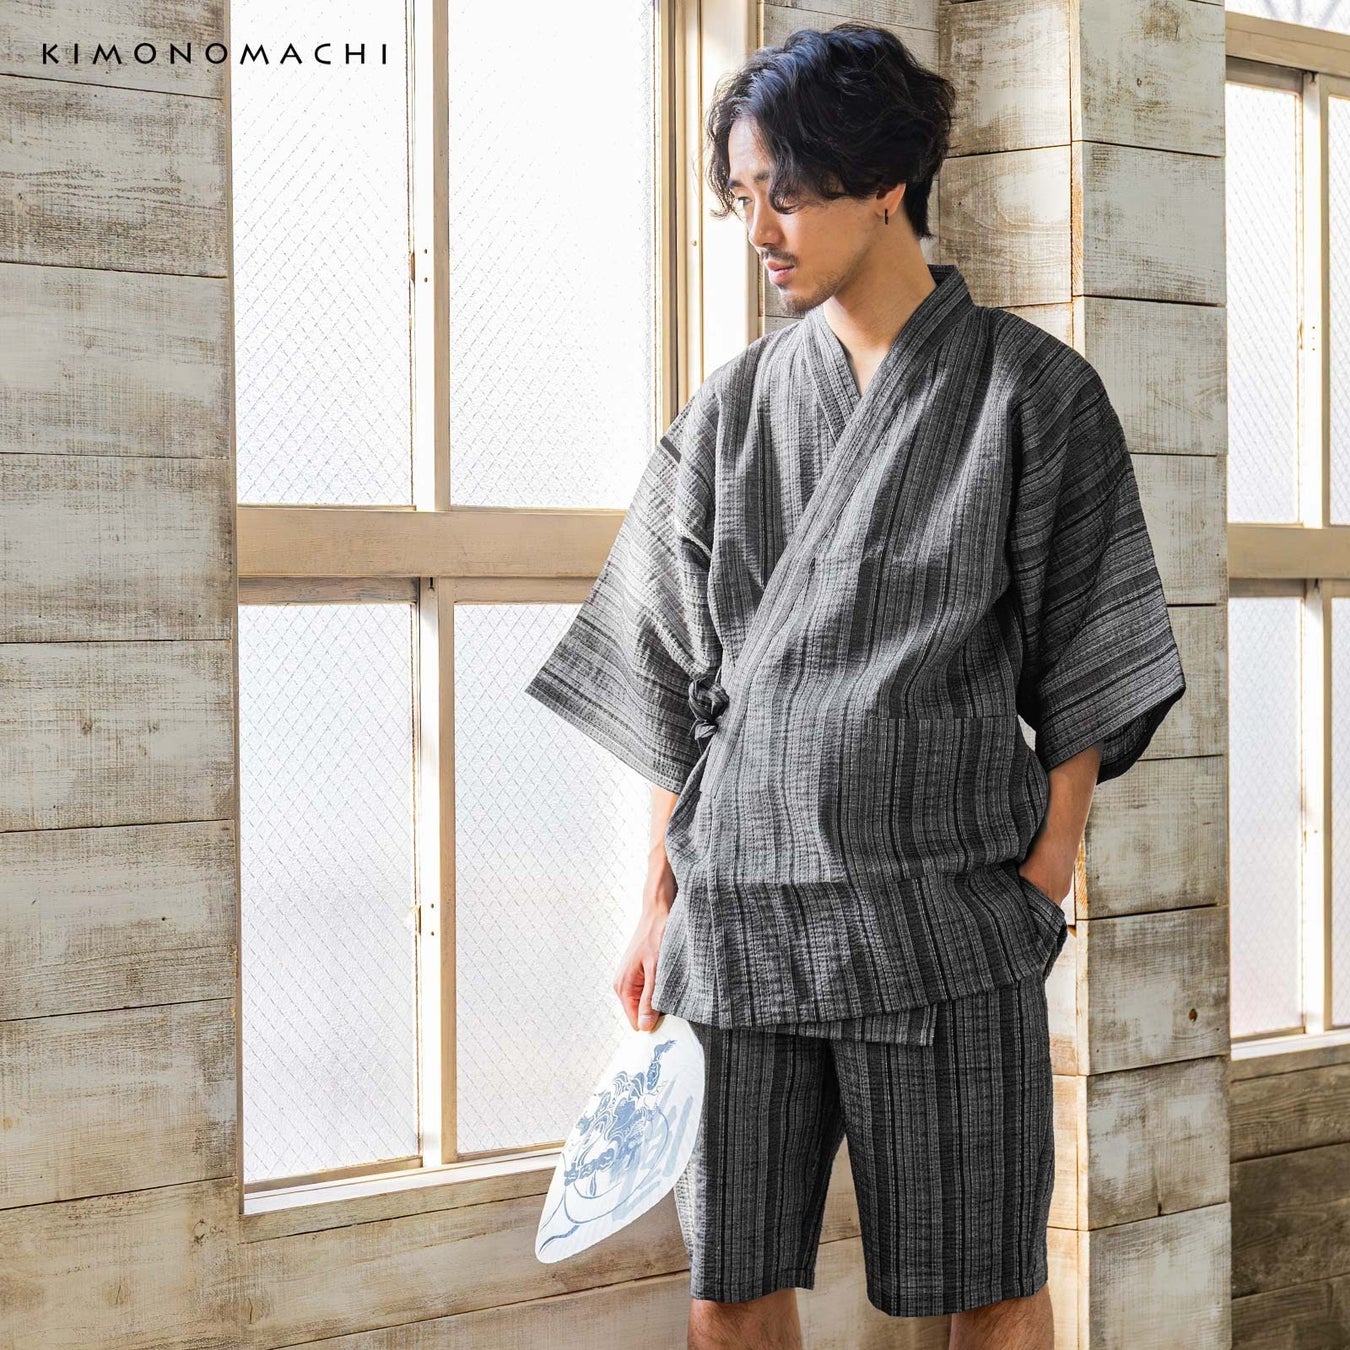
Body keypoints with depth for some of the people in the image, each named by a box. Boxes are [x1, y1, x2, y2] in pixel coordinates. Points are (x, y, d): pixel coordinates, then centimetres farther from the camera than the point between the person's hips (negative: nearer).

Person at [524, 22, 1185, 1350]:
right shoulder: (730, 412, 11)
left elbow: (1080, 680, 0)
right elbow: (676, 686, 12)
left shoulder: (1034, 392, 1)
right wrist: (657, 908, 8)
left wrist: (1041, 893, -7)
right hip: (737, 904, 3)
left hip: (942, 909, -3)